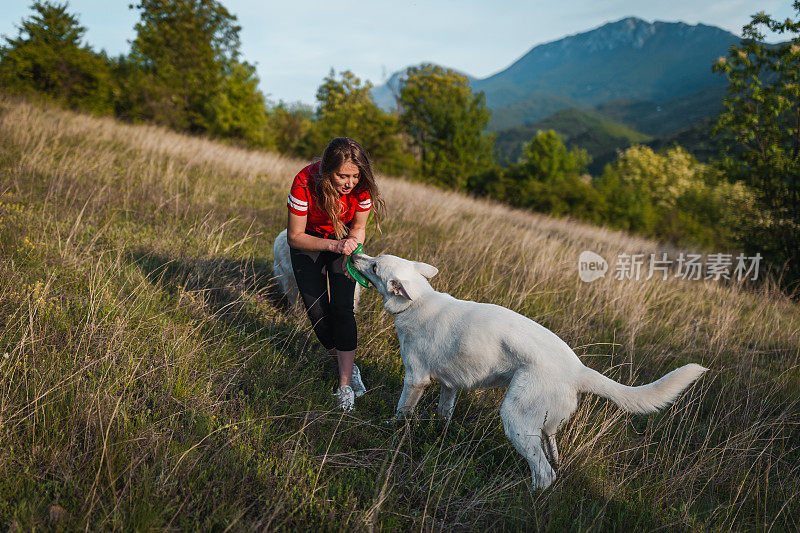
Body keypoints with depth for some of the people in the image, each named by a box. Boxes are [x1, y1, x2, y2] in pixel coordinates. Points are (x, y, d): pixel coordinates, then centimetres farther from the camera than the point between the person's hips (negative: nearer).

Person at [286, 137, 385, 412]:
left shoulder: (361, 186, -27)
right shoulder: (305, 183, -34)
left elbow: (358, 228, -10)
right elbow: (294, 236, -25)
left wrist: (350, 252, -31)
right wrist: (333, 245, -38)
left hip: (343, 239, 1)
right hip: (307, 242, 0)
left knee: (342, 309, -13)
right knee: (317, 311, -4)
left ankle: (345, 385, -7)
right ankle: (348, 366, 19)